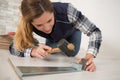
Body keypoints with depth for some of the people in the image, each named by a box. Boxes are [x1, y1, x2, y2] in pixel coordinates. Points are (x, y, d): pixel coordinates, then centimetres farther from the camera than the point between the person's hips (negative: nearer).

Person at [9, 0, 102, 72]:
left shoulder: (66, 11, -46)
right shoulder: (28, 24, -38)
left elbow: (95, 31, -40)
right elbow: (14, 48, -32)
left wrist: (90, 56, -56)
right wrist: (33, 50, -52)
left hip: (72, 31, -1)